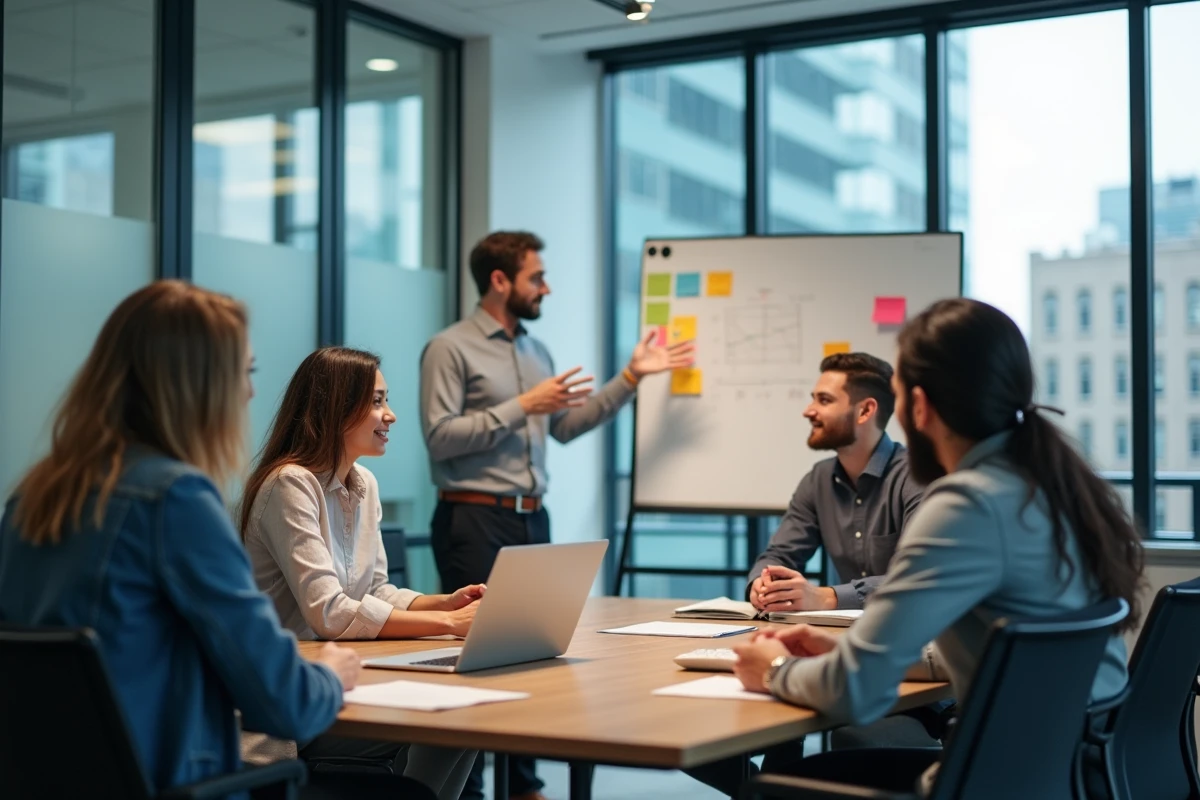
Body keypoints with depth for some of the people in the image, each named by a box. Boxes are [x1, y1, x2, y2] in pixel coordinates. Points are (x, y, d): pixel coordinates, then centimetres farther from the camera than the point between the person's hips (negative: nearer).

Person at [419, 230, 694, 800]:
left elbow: (566, 427, 17)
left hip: (531, 519, 7)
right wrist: (522, 406, -17)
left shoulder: (535, 351, 16)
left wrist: (632, 376, 14)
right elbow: (440, 437, -16)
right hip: (474, 522, -7)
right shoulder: (450, 349, -7)